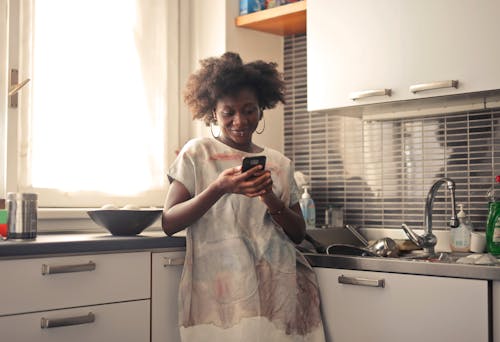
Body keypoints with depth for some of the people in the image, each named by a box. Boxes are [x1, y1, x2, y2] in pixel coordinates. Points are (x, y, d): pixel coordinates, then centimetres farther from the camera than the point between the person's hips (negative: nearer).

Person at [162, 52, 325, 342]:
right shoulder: (197, 152, 2)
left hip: (277, 287, 3)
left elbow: (299, 234, 10)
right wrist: (218, 188, -19)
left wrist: (270, 199, -9)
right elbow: (169, 223, -4)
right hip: (219, 290, -3)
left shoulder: (280, 163, 12)